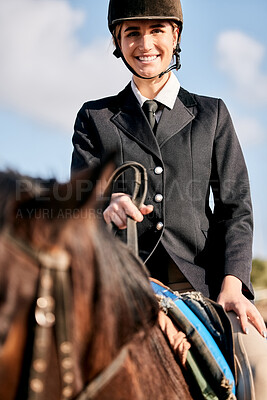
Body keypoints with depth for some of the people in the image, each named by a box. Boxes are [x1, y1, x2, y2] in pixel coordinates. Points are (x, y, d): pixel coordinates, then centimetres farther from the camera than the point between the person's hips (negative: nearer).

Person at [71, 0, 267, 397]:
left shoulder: (212, 114, 17)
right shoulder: (95, 118, 16)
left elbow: (235, 207, 11)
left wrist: (232, 283, -7)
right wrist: (108, 204, -21)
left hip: (201, 279, 1)